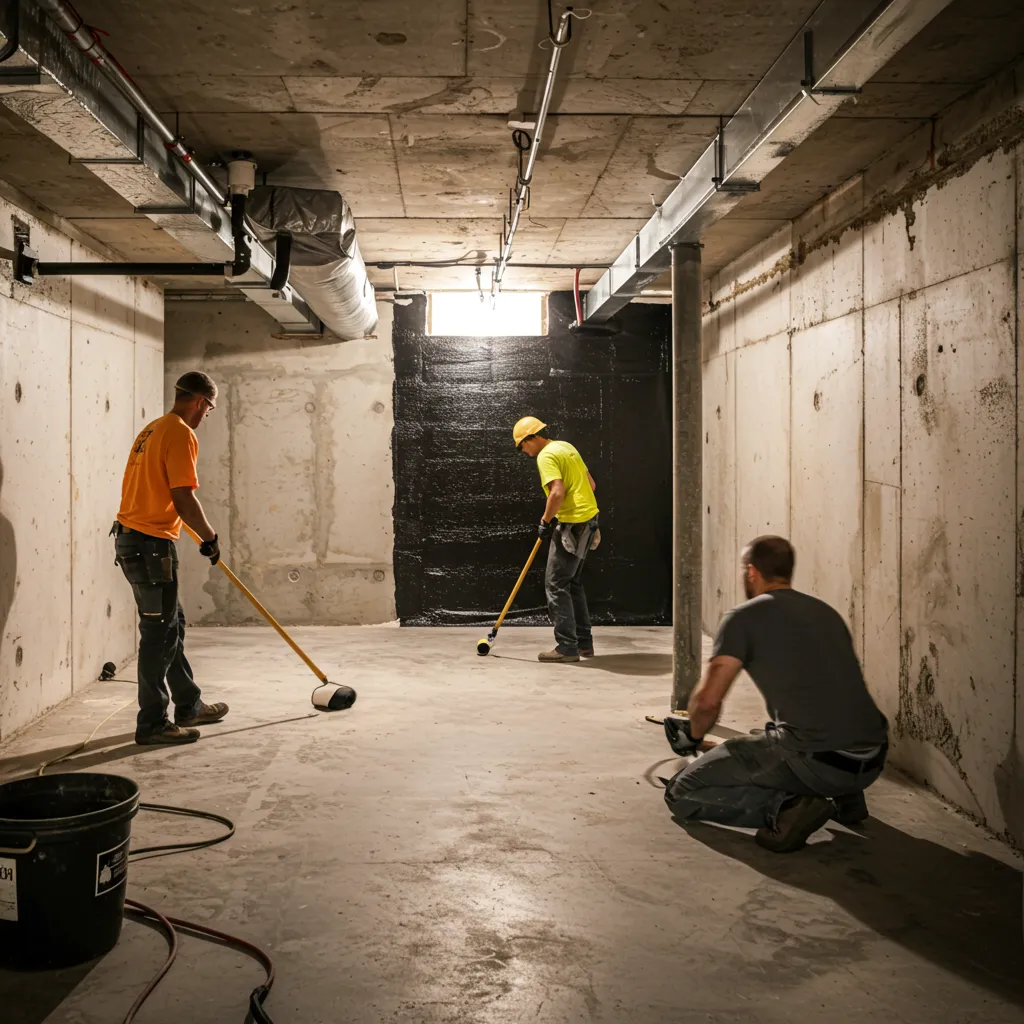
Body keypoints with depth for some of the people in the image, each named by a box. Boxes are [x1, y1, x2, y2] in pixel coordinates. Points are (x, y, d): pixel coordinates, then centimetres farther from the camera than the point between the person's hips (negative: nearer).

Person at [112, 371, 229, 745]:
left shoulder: (153, 430, 17)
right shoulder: (181, 434, -13)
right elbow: (184, 500, -19)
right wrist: (210, 538, -5)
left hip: (131, 536, 10)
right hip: (151, 544, -10)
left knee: (171, 626, 17)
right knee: (159, 633, -3)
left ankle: (188, 705, 27)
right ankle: (152, 723, 4)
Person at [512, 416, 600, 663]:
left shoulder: (546, 456, -12)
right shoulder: (566, 447, 17)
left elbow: (557, 492, -24)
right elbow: (591, 484, 20)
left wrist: (545, 521, -13)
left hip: (572, 524, -10)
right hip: (588, 519, 10)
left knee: (556, 585, -5)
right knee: (572, 583, 17)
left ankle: (567, 647, -5)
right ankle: (584, 642, 20)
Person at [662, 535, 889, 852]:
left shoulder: (744, 617, 0)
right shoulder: (827, 612, 19)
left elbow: (708, 699, -7)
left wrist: (693, 735, 16)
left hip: (813, 761, -7)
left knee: (681, 794, 3)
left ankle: (785, 806, -13)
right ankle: (845, 795, 17)